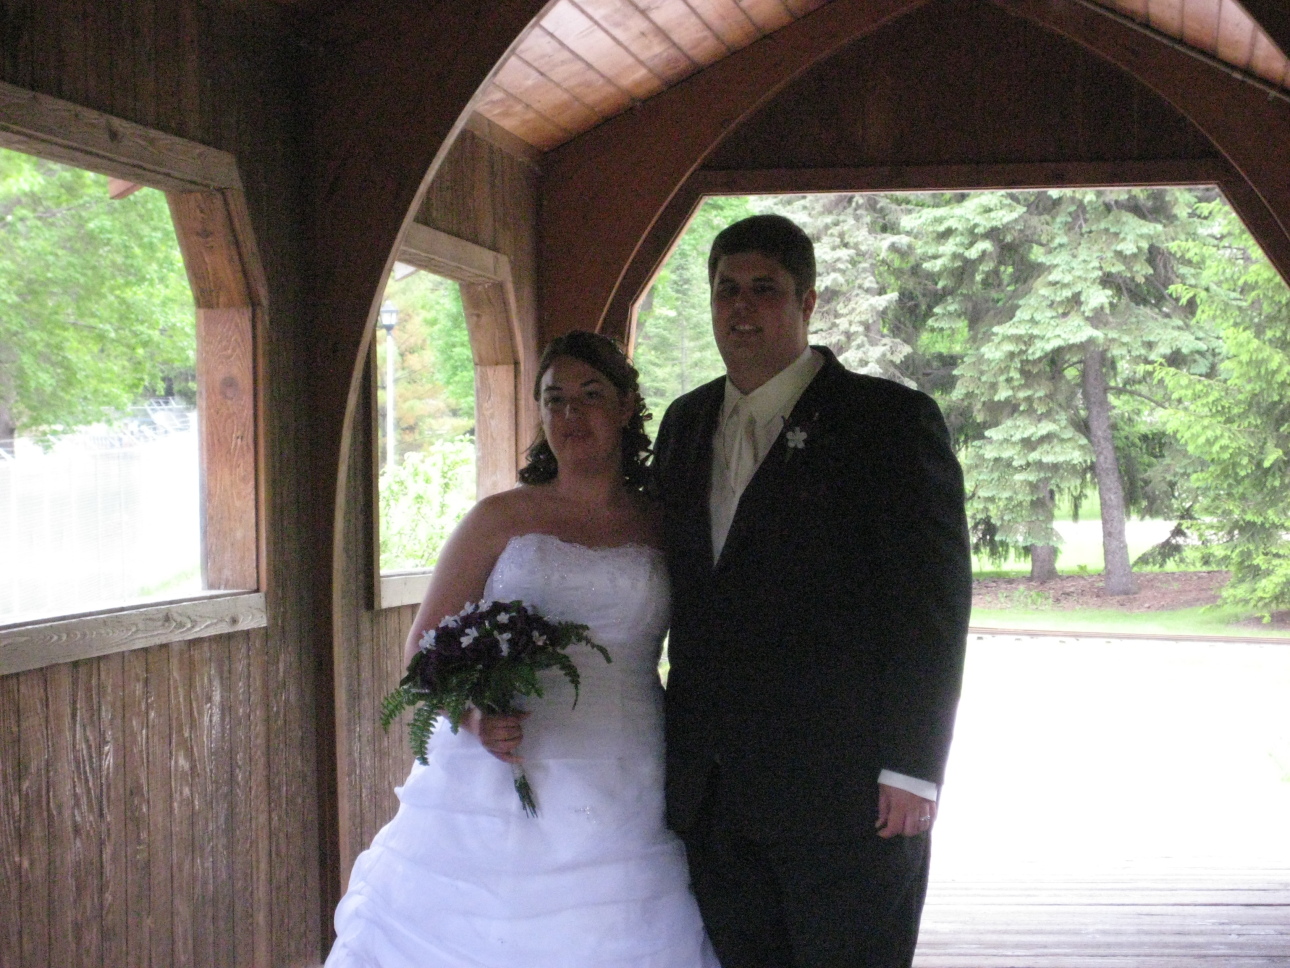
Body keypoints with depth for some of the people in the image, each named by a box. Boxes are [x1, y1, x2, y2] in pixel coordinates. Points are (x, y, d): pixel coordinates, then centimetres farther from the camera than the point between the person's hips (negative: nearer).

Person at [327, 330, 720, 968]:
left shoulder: (664, 529, 9)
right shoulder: (501, 519, 6)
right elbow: (425, 644, 4)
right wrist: (474, 717, -15)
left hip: (622, 806, 1)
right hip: (497, 780, -1)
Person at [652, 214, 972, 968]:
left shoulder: (888, 418, -4)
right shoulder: (686, 424, 15)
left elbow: (934, 597, -9)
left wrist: (912, 769, -14)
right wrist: (672, 752, 11)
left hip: (846, 791, -5)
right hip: (712, 794, 6)